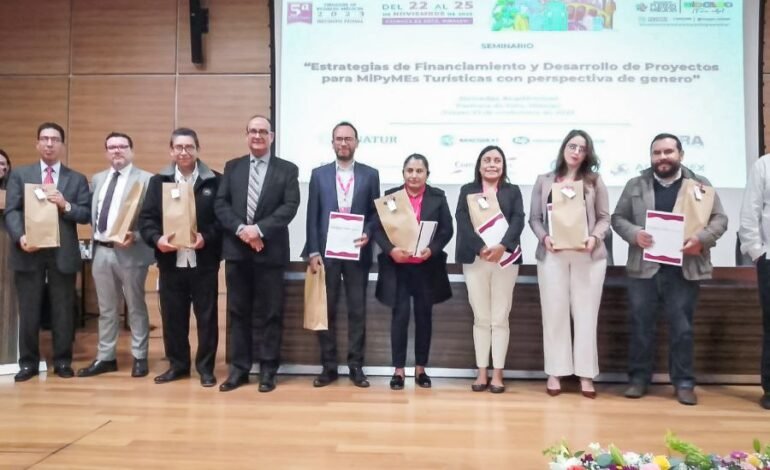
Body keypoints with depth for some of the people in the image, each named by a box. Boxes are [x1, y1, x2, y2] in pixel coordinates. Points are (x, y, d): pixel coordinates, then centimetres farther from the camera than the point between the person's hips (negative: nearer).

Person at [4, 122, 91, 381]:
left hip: (63, 253, 0)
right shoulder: (19, 175, 9)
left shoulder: (77, 179, 10)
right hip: (28, 251, 0)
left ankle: (62, 361, 17)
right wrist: (20, 236, -16)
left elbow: (86, 215, 2)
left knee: (63, 309, 6)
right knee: (28, 310, 6)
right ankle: (28, 362, 19)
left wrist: (66, 205, -16)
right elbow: (11, 211, 0)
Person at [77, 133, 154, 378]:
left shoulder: (145, 179, -5)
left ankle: (139, 357, 16)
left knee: (136, 307, 5)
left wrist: (135, 236, -23)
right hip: (101, 250, 6)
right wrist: (93, 242, 6)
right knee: (106, 308, 14)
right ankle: (105, 357, 24)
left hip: (130, 251, -6)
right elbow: (92, 213, 17)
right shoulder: (97, 179, 15)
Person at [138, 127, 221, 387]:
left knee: (206, 316, 5)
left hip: (204, 261, -2)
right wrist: (156, 239, -15)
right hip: (170, 262, 2)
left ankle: (205, 367, 18)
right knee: (172, 316, 10)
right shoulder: (158, 181, 8)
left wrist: (207, 237, -18)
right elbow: (146, 218, 4)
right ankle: (177, 364, 26)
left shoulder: (214, 181, 0)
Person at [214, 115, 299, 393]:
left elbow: (290, 206, -7)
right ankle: (239, 368, 19)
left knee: (270, 313, 3)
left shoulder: (287, 169, 4)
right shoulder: (232, 167, 13)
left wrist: (260, 229, -18)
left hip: (270, 251, -2)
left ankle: (268, 370, 14)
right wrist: (240, 229, -12)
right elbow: (221, 204, 4)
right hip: (236, 250, 3)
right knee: (238, 312, 9)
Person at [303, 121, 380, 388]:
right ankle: (328, 366, 15)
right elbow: (312, 216, 4)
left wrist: (368, 233, -13)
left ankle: (356, 366, 14)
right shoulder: (319, 174, 8)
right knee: (326, 310, 5)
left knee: (357, 310, 4)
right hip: (326, 252, 1)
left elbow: (376, 212, 7)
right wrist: (313, 251, -4)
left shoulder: (370, 175, 7)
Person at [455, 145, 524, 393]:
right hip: (475, 259, 0)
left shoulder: (513, 191, 12)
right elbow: (462, 221, -4)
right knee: (481, 318, 5)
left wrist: (502, 246, -20)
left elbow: (518, 220, -2)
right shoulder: (467, 190, 10)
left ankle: (497, 373, 9)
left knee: (500, 318, 3)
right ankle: (482, 372, 12)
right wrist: (481, 248, -19)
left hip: (506, 259, 0)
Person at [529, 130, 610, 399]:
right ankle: (555, 372, 11)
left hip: (588, 255, 0)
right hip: (552, 254, 1)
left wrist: (594, 238, -13)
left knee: (585, 314, 3)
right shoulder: (544, 181, 10)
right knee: (554, 312, 3)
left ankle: (586, 374, 10)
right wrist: (544, 237, -11)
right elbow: (534, 218, 7)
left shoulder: (594, 181, 8)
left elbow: (604, 218, 5)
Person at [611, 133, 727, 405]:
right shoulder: (635, 185, 8)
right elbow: (618, 218, 8)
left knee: (682, 328, 5)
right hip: (644, 267, 1)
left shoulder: (700, 184, 6)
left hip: (684, 268, -1)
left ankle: (684, 382, 16)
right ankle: (639, 378, 17)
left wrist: (701, 238, -15)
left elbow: (719, 219, 4)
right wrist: (634, 234, -13)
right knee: (641, 325, 6)